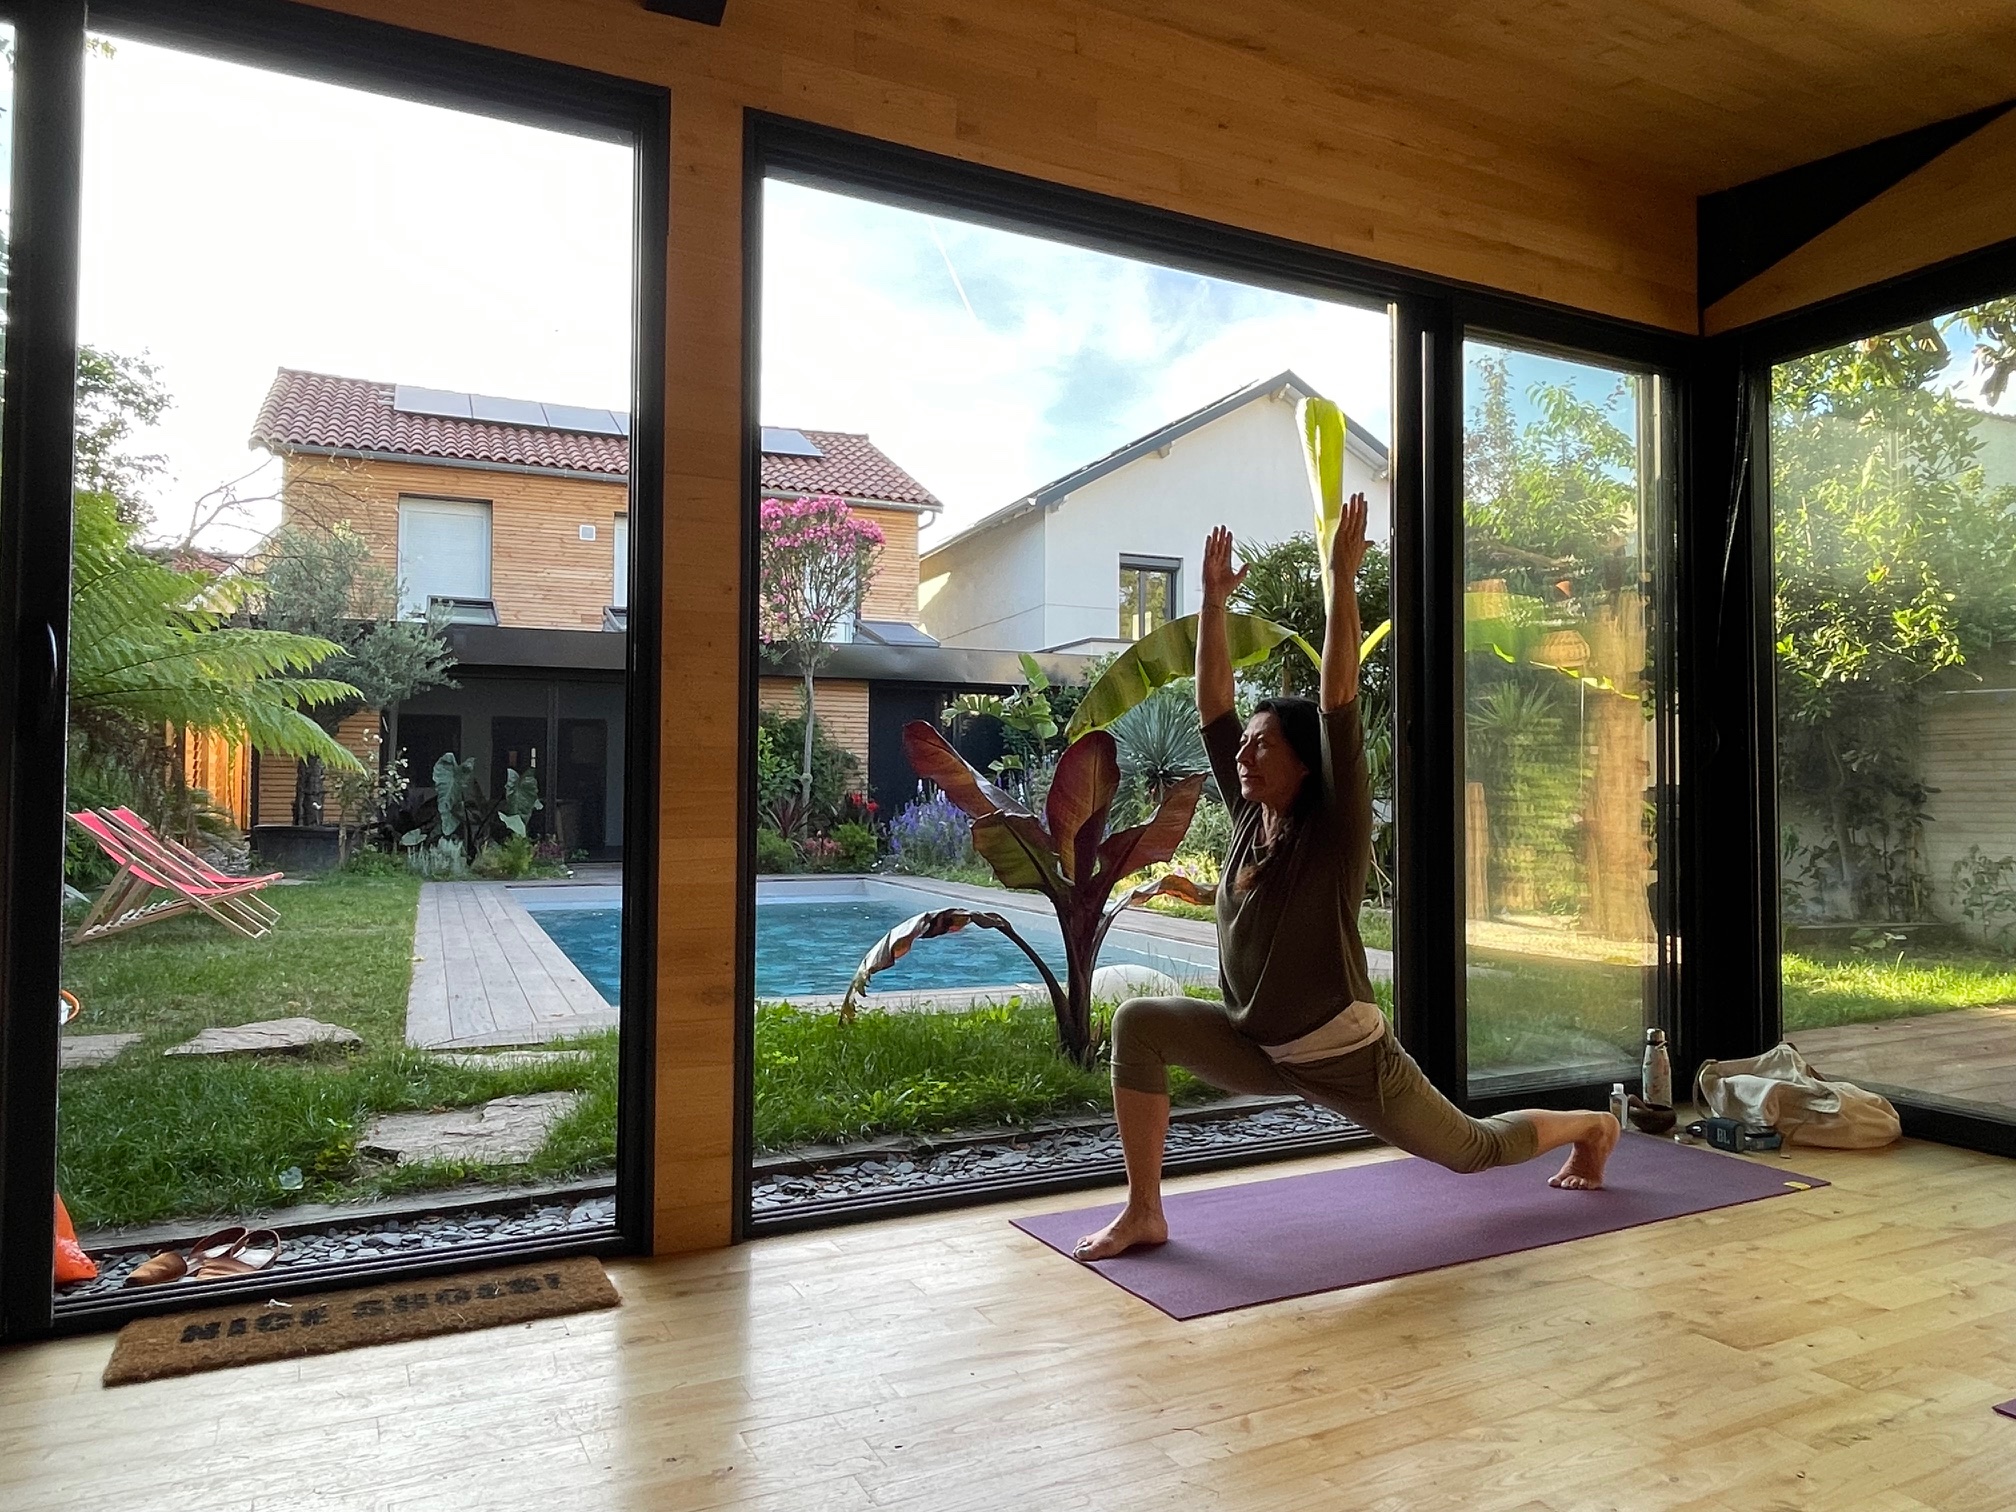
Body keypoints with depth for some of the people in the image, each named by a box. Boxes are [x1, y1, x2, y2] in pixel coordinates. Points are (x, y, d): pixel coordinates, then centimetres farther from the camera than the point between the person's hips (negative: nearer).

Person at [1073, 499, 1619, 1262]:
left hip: (1347, 1056, -5)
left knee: (1474, 1149, 17)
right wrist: (1214, 598, -5)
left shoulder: (1336, 831, -19)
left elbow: (1339, 704, -29)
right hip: (1260, 1048, 5)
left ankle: (1592, 1125, 49)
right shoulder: (1249, 820, -4)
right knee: (1139, 1024, -18)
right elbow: (1211, 704, -4)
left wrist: (1342, 579, -31)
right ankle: (1144, 1212, -10)